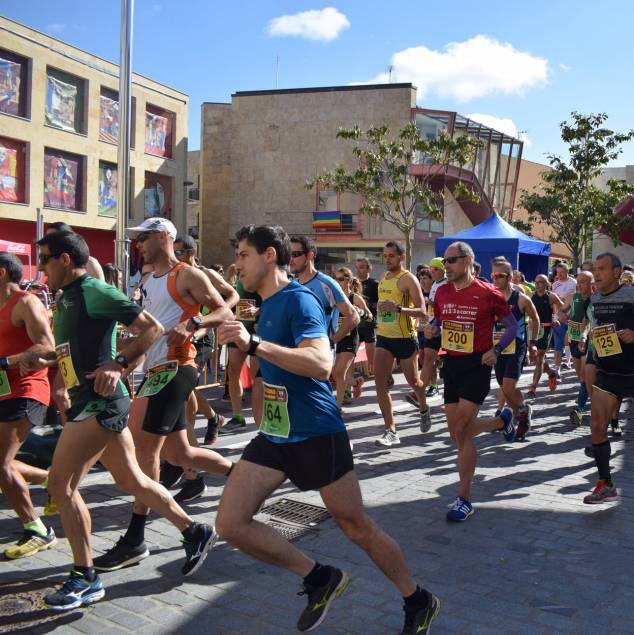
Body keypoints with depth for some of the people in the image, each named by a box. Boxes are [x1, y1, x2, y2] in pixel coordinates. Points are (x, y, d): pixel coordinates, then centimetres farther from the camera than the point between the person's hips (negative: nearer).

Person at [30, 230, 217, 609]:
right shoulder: (67, 298, 15)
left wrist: (118, 365, -22)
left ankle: (86, 579, 8)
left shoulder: (95, 291, -12)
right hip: (89, 403, 9)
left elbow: (153, 328, -15)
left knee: (61, 485, -5)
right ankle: (195, 533, 26)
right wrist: (47, 361, 10)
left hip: (100, 403, -9)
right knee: (133, 481, 14)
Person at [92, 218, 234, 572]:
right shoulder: (149, 283, 21)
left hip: (175, 370, -9)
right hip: (155, 371, 9)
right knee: (177, 453, 11)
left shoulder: (187, 275, -5)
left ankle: (135, 541, 0)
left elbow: (224, 312, -11)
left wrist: (192, 324, -27)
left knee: (146, 448, -9)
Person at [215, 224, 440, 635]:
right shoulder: (267, 306, 12)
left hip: (316, 434, -8)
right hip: (274, 434, 8)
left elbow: (321, 365, -32)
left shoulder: (299, 300, -16)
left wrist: (254, 343, -35)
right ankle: (319, 578, 16)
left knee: (356, 526, 5)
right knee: (230, 524, -2)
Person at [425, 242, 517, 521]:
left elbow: (512, 325, -1)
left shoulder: (487, 293, -10)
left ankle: (464, 498, 2)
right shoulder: (442, 292, 5)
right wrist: (432, 329, -3)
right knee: (458, 433, 10)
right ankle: (501, 420, 41)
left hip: (477, 365, -6)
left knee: (460, 432, -12)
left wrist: (496, 350, -15)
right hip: (451, 363, 6)